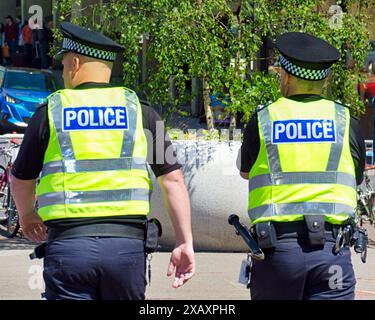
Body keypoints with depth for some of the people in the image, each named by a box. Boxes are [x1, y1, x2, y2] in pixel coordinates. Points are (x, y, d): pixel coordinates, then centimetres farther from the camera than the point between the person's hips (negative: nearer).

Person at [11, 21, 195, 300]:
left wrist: (27, 215, 38)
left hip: (68, 245, -1)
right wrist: (185, 243, 4)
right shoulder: (139, 111, 7)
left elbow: (22, 179, 17)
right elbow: (173, 179, 2)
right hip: (127, 245, 1)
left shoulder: (50, 113, 5)